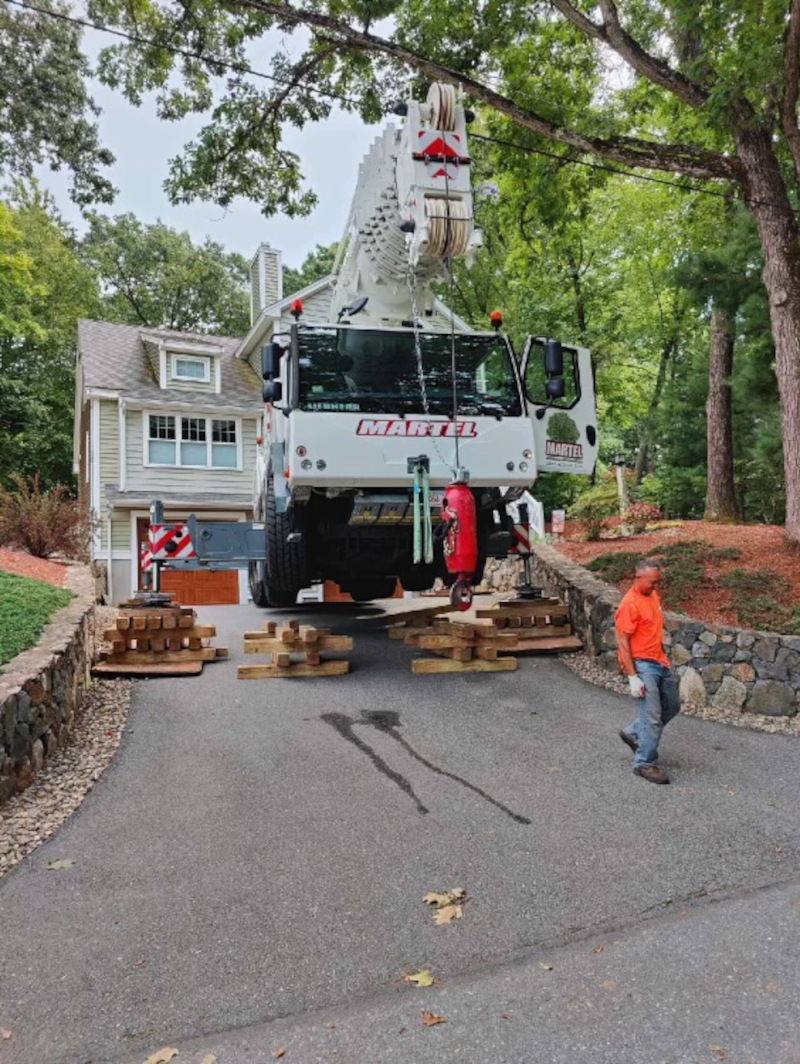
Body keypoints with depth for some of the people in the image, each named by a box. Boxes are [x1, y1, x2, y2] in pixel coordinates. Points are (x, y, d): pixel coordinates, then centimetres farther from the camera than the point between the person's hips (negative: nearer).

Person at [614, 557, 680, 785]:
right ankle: (645, 764, 9)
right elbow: (623, 642, -19)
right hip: (642, 665, -9)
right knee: (652, 717, -5)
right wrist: (632, 677, -21)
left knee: (672, 707, 18)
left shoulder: (653, 595, 8)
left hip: (660, 663, 9)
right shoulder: (629, 604, -19)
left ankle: (633, 733, 32)